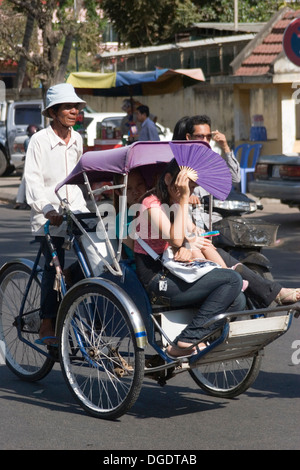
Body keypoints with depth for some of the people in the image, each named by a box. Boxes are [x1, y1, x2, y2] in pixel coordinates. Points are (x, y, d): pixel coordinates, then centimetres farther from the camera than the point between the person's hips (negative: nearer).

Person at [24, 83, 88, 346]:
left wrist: (83, 209, 13)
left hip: (73, 214, 5)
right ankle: (47, 326, -4)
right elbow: (33, 180, -11)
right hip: (48, 218, -5)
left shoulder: (77, 140, 13)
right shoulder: (40, 140, -5)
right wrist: (48, 209, -23)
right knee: (53, 267, -11)